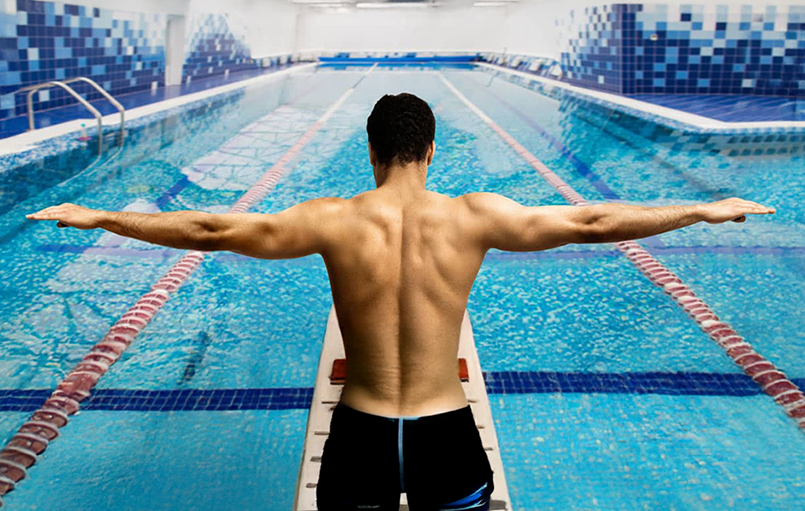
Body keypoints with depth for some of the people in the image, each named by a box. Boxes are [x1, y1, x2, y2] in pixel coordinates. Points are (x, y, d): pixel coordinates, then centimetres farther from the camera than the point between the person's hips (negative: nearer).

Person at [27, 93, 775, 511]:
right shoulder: (474, 218, -9)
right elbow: (592, 223, -3)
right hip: (446, 434, 0)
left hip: (360, 434, 0)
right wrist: (706, 211, 9)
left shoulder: (333, 221, -9)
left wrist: (98, 218, 8)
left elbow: (208, 231, -5)